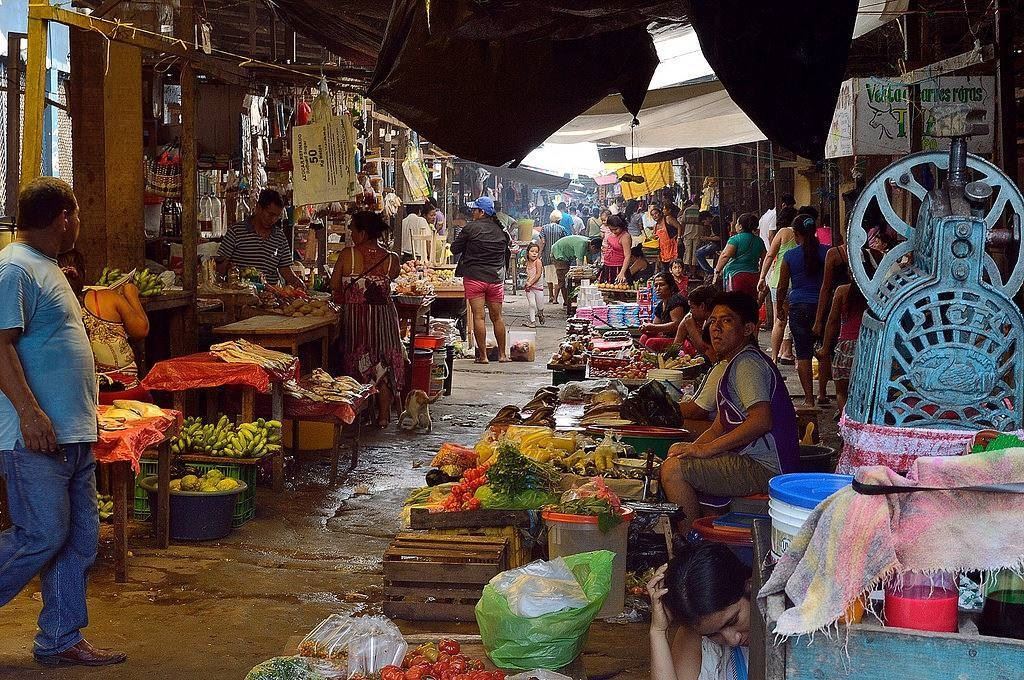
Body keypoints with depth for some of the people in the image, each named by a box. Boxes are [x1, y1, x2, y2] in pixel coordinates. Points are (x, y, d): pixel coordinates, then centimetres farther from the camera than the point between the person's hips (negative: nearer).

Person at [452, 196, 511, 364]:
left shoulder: (471, 228, -8)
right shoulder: (500, 231, 6)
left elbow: (455, 248, 0)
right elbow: (505, 252, 16)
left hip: (474, 277, -4)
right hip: (496, 278, 4)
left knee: (478, 316, -2)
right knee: (497, 317, 13)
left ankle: (482, 355, -4)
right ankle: (502, 354, 17)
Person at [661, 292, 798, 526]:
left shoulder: (747, 362, -13)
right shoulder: (736, 363, 20)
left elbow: (761, 421, -27)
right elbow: (720, 428, 21)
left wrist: (706, 449, -22)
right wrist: (692, 447, 3)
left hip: (764, 469, -11)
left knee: (673, 469, -21)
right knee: (676, 453, 22)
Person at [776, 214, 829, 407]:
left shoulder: (790, 256, -2)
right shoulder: (825, 252, -1)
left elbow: (782, 286, 5)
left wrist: (780, 306, 20)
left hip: (798, 306, -1)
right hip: (822, 305, 1)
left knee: (803, 354, 4)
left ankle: (809, 398, 2)